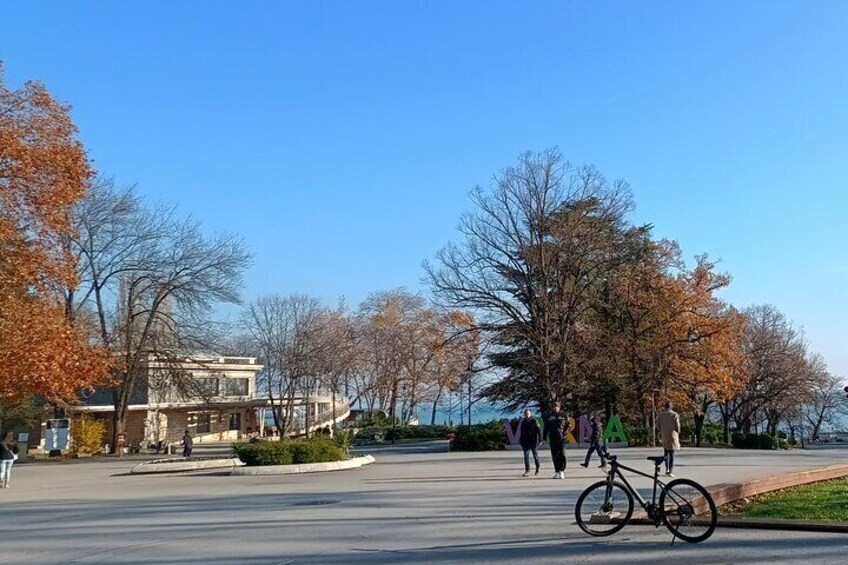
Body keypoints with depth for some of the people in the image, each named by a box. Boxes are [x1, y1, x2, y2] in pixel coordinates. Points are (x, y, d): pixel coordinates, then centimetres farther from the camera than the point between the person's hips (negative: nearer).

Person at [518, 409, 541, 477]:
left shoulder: (534, 421, -7)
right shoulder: (523, 422, 8)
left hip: (533, 441, -3)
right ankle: (527, 471, -8)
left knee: (535, 455, 11)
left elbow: (539, 431, -9)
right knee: (526, 456, -7)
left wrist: (540, 440, -15)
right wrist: (521, 441, 15)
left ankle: (537, 468, 32)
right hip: (526, 442, 3)